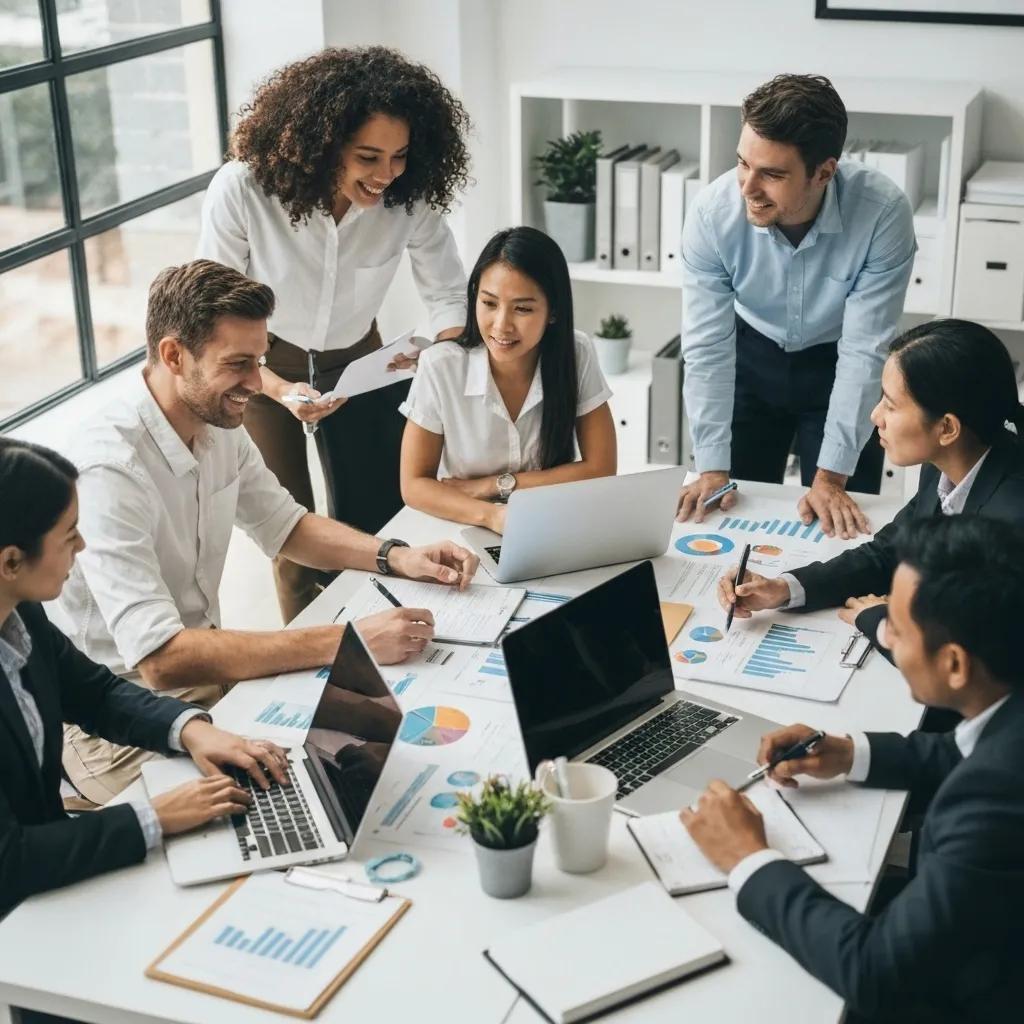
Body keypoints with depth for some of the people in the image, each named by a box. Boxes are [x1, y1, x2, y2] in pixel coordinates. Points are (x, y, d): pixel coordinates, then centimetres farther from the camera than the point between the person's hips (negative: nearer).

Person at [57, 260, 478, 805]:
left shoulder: (219, 428, -1)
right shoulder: (108, 467, -28)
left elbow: (287, 527, 15)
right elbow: (159, 658, -33)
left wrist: (398, 556, -3)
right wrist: (346, 640, -33)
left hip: (204, 668, 8)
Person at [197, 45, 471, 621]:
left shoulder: (411, 197, -25)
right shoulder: (241, 191, -32)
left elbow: (450, 294, -10)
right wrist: (281, 391, -34)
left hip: (356, 358, 3)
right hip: (262, 366, -2)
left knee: (376, 519, 10)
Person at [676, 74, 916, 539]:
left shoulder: (883, 213, -32)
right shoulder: (713, 212, -28)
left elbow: (863, 352, -27)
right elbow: (707, 348, -22)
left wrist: (831, 476, -28)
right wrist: (712, 468, -25)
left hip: (839, 364, -1)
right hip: (751, 356, 1)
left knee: (842, 526, 1)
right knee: (731, 513, 7)